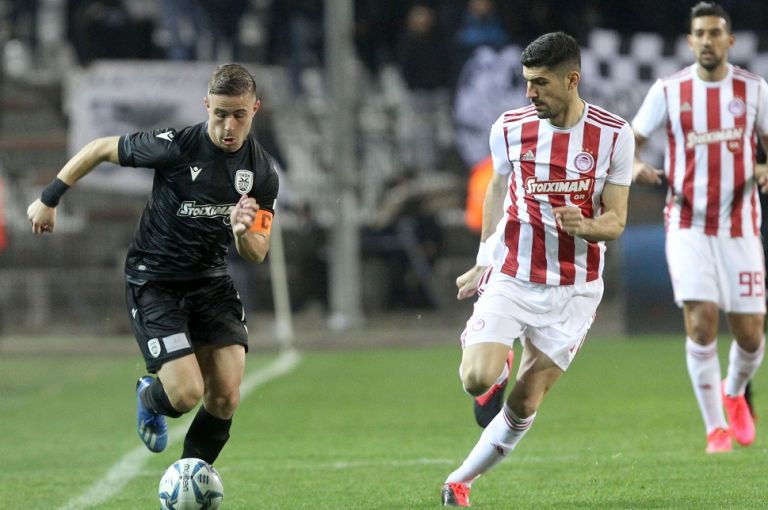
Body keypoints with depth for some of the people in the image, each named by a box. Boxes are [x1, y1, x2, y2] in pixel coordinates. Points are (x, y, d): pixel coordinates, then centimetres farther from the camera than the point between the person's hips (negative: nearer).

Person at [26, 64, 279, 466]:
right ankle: (150, 398, 22)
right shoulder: (175, 147, -19)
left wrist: (243, 233, -23)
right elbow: (101, 149, -4)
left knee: (226, 398, -7)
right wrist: (49, 198, -1)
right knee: (186, 393, -16)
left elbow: (257, 255, 1)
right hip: (154, 282, -4)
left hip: (211, 281, 4)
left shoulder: (261, 172, -5)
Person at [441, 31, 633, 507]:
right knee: (477, 379, -19)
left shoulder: (614, 135, -8)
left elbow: (616, 220, -4)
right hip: (510, 279, 1)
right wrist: (483, 262, 21)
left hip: (573, 290, -1)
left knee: (524, 406, 1)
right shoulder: (510, 127, -4)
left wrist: (588, 227, -28)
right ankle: (499, 367, 17)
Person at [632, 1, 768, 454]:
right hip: (688, 225, -1)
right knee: (701, 322, -14)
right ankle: (716, 428, -2)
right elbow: (632, 138, 7)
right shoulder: (668, 91, 0)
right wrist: (636, 165, -15)